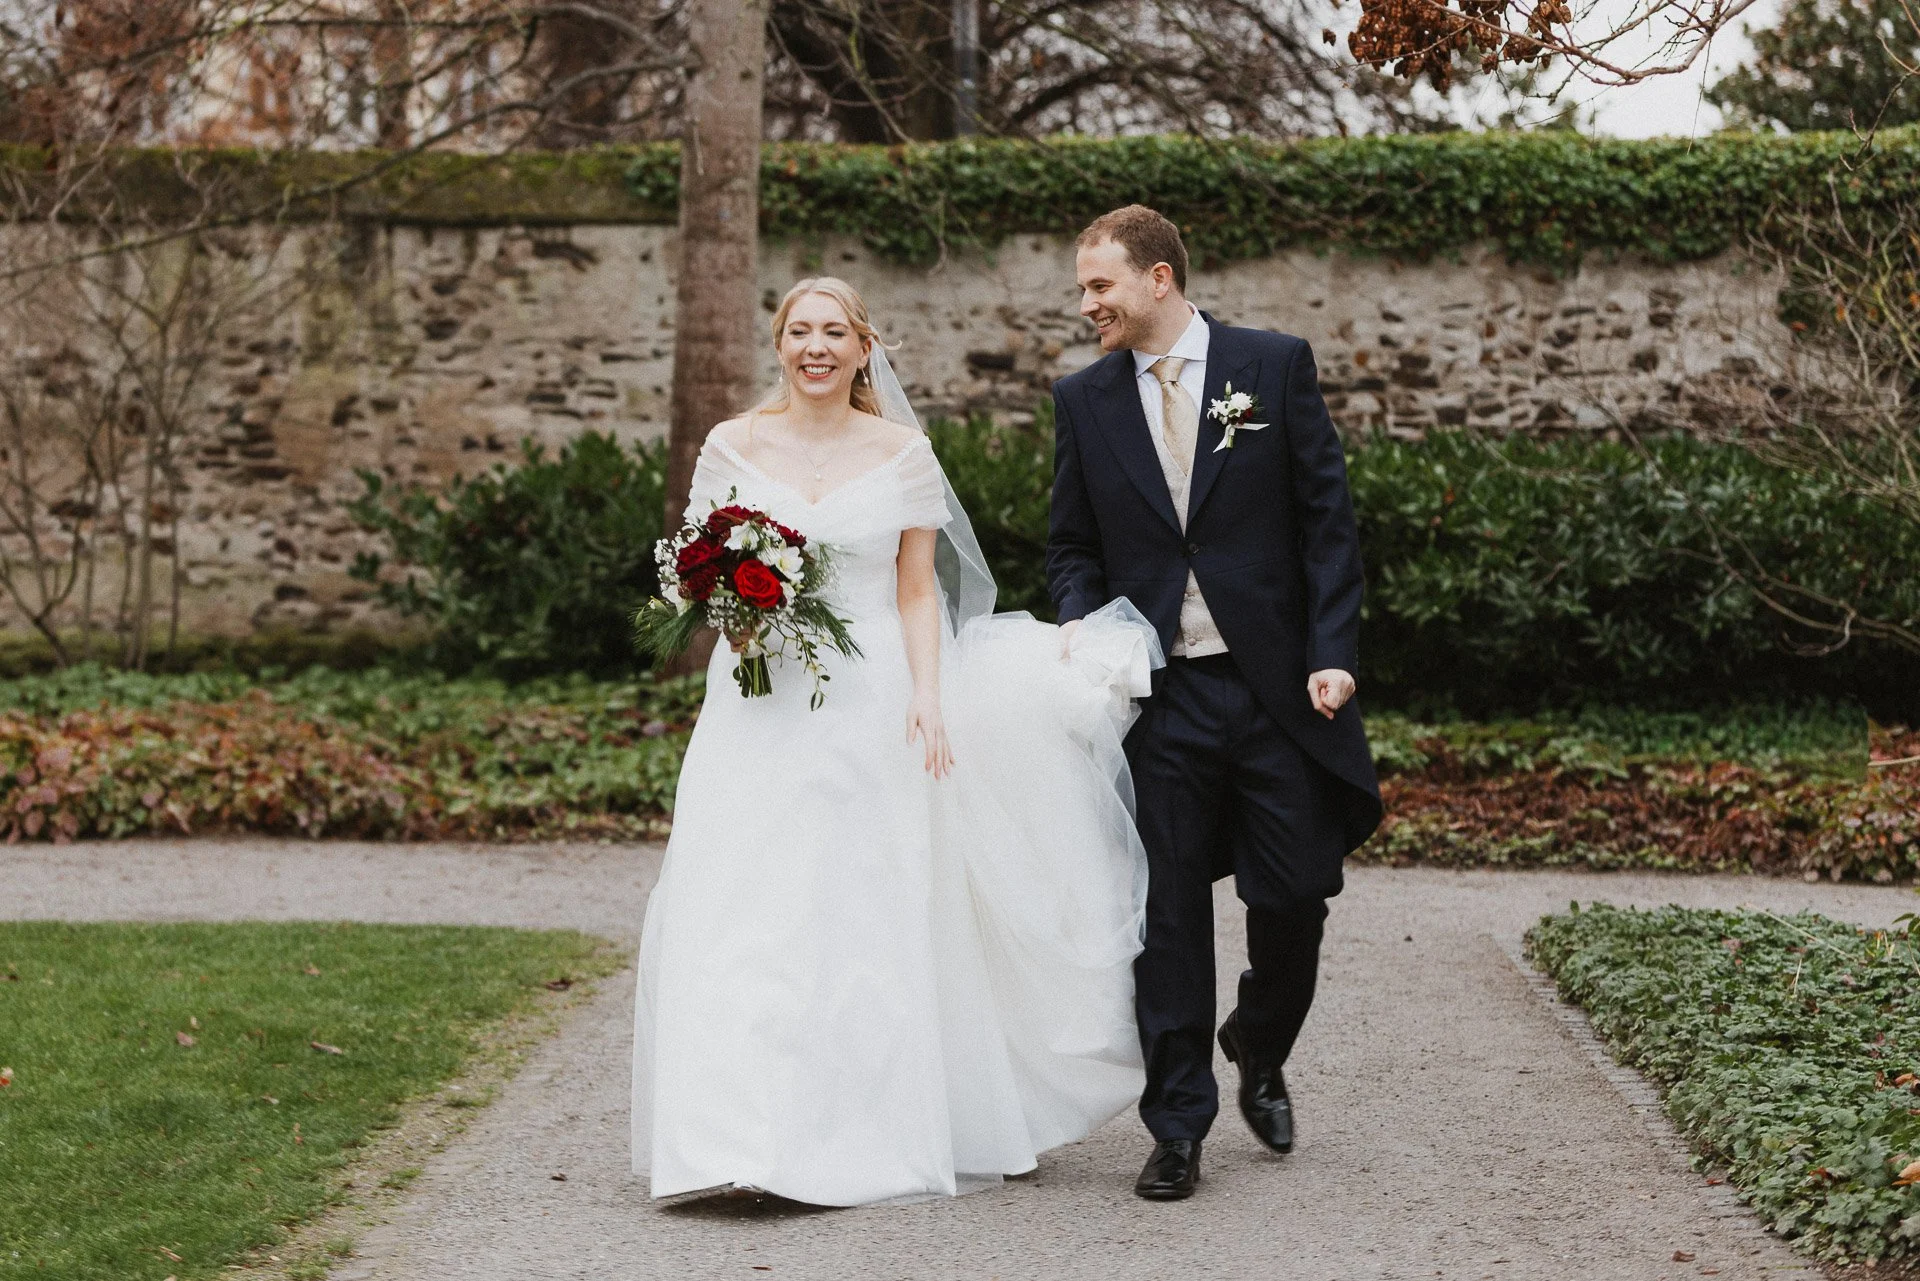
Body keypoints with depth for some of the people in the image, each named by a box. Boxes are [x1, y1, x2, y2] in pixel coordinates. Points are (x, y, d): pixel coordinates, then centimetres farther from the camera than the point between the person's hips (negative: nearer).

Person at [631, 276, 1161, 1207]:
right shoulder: (734, 447, 7)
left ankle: (857, 1136, 8)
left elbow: (918, 594, 4)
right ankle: (741, 1134, -5)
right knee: (742, 913, -8)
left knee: (870, 914, -1)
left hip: (872, 704, -1)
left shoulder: (902, 454, 4)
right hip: (760, 709, 1)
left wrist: (928, 695, -9)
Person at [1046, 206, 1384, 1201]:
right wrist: (1081, 625, -8)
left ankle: (1259, 1056, 31)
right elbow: (1073, 545, 13)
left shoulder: (1275, 365, 1)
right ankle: (1178, 1126, 10)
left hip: (1276, 685, -1)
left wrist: (1332, 654, -9)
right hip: (1159, 698, 1)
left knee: (1294, 897, 2)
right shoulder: (1084, 398, 7)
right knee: (1169, 917, 1)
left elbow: (1327, 517, 0)